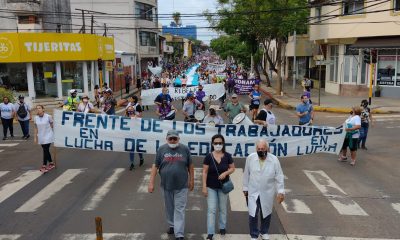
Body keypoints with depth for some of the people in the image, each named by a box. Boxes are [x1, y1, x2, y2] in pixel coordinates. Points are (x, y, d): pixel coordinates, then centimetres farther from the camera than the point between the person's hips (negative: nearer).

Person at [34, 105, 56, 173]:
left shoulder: (48, 116, -12)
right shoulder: (36, 118, 1)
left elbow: (52, 126, -4)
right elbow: (36, 128, 8)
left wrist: (53, 134, -2)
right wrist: (35, 137, 7)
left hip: (48, 136, -5)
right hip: (41, 137, 5)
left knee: (45, 150, -8)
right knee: (46, 150, 13)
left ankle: (44, 166, -3)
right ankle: (51, 163, 27)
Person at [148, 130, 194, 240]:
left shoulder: (185, 149, -4)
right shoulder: (161, 149, -3)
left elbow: (190, 166, 4)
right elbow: (155, 166, 0)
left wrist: (191, 180, 7)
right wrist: (151, 183, -3)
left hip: (181, 185, -2)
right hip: (166, 185, 2)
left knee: (179, 209, -1)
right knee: (169, 208, 17)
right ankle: (172, 225, 39)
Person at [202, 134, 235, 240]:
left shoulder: (227, 156, -8)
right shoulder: (208, 156, -12)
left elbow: (232, 168, 3)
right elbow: (205, 172, -9)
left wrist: (225, 173, -18)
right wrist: (204, 187, -12)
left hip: (223, 186, 2)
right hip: (211, 187, -2)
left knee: (223, 208, 18)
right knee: (211, 209, -2)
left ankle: (222, 227, 37)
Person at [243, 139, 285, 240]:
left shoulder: (274, 159, -16)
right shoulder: (250, 158, -13)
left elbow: (279, 176, -8)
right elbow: (246, 174, -2)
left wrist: (281, 191, -9)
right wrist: (245, 188, 5)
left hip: (267, 193, 1)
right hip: (253, 192, 0)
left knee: (266, 214, 18)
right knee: (253, 215, 1)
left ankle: (264, 232, 43)